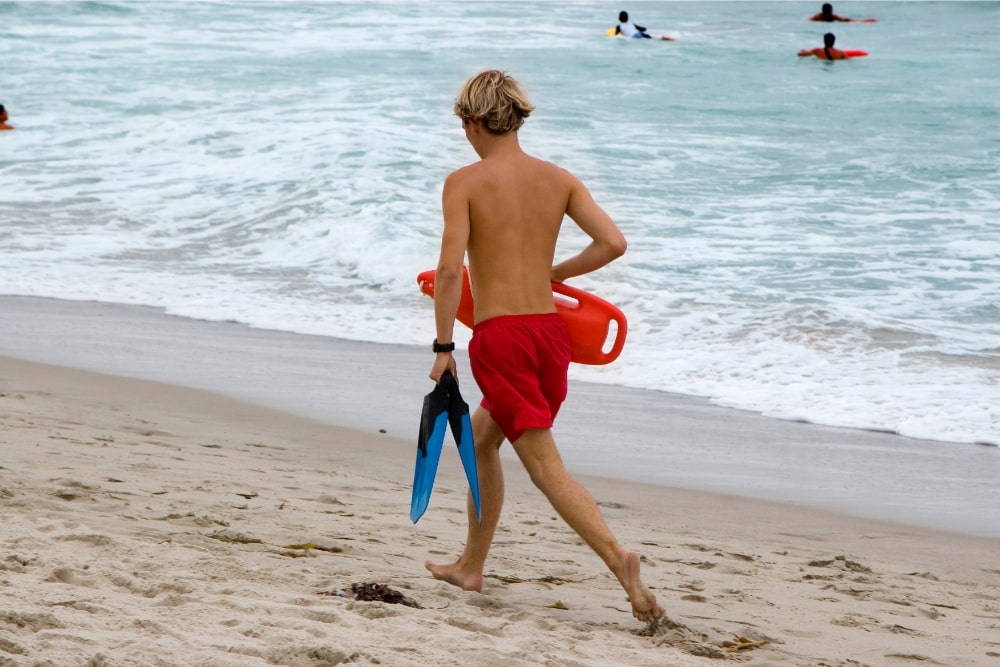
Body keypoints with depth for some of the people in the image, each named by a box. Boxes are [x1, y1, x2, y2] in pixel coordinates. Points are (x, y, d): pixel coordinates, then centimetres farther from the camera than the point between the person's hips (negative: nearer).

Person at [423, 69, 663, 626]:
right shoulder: (558, 179, 7)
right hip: (550, 328, 6)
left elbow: (450, 270, -14)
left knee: (546, 466, -5)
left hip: (499, 335, -6)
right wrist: (556, 272, 14)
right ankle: (472, 565, 33)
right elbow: (613, 242, -2)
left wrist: (442, 348, -8)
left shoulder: (464, 182, -6)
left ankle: (618, 556, -24)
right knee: (482, 438, 25)